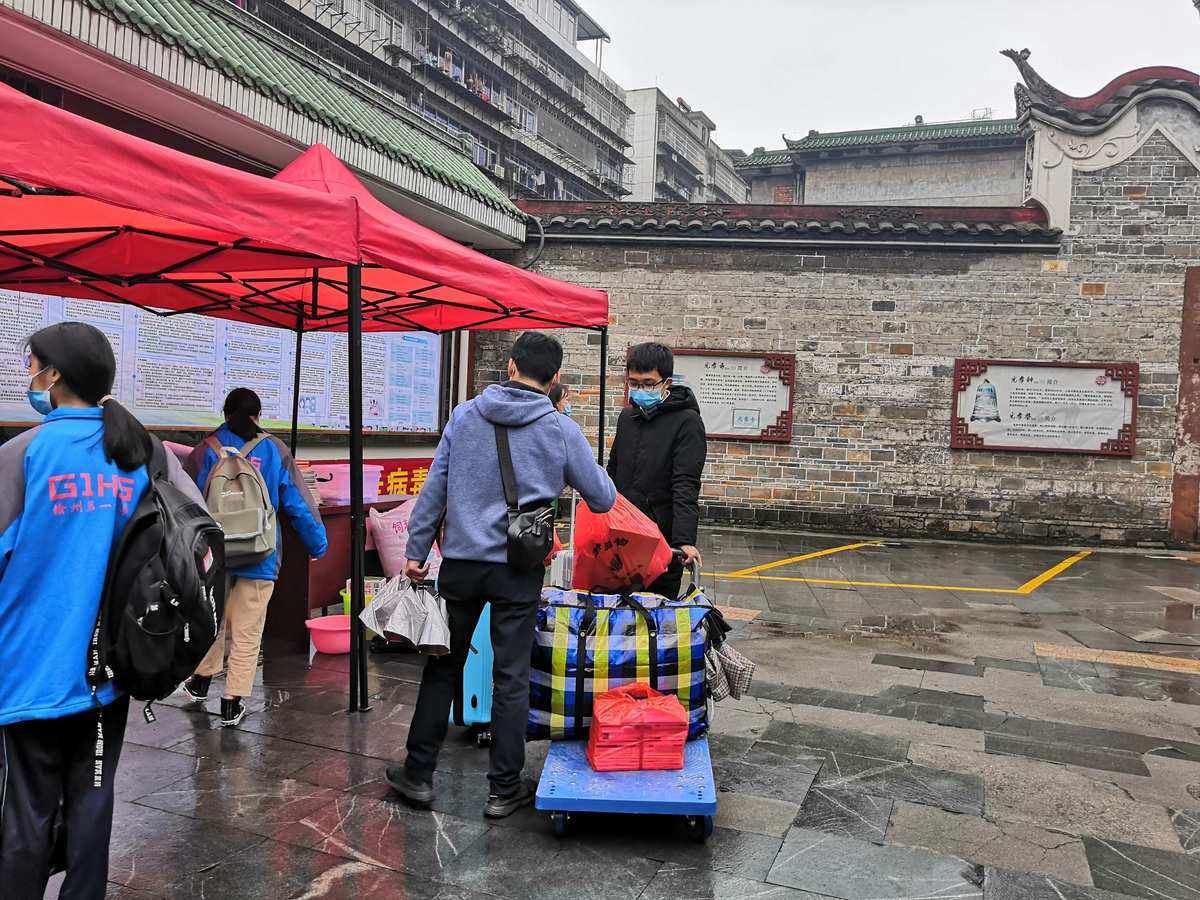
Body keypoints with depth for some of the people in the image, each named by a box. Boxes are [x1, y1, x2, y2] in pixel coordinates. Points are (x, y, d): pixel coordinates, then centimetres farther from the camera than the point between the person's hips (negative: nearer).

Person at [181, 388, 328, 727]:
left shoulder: (206, 451, -2)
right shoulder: (274, 450, -3)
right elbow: (298, 502, -1)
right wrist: (318, 543, 10)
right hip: (259, 558, -2)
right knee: (247, 633, 6)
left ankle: (201, 683, 38)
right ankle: (233, 705, 10)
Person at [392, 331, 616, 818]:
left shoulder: (465, 415, 2)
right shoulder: (561, 430, -3)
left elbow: (434, 488, 3)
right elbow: (604, 499, 4)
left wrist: (415, 550, 9)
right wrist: (567, 474, 24)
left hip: (460, 563, 2)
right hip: (518, 571, -2)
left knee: (442, 668, 14)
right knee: (511, 678, 7)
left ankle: (418, 773, 24)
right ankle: (504, 788, 16)